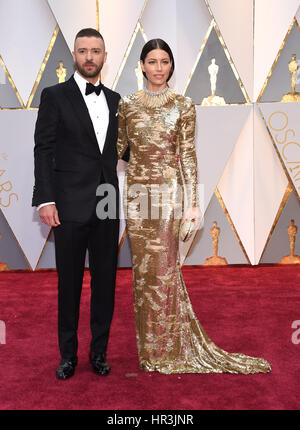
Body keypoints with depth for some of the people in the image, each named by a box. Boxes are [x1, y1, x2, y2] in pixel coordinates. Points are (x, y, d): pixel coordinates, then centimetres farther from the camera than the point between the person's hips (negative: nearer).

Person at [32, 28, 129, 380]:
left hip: (108, 205, 4)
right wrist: (45, 199, -12)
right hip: (71, 205, -4)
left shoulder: (114, 99, 13)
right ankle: (68, 354, 22)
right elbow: (43, 150, -5)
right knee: (69, 282, 7)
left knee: (105, 281, 10)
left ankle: (99, 350, 25)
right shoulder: (55, 96, 0)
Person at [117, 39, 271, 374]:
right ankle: (148, 342, 25)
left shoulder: (183, 106, 0)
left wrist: (193, 202, -7)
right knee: (143, 265, 8)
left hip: (168, 189, -2)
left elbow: (188, 155, -3)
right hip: (136, 189, 3)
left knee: (164, 266, 0)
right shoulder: (127, 104, 7)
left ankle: (166, 347, 16)